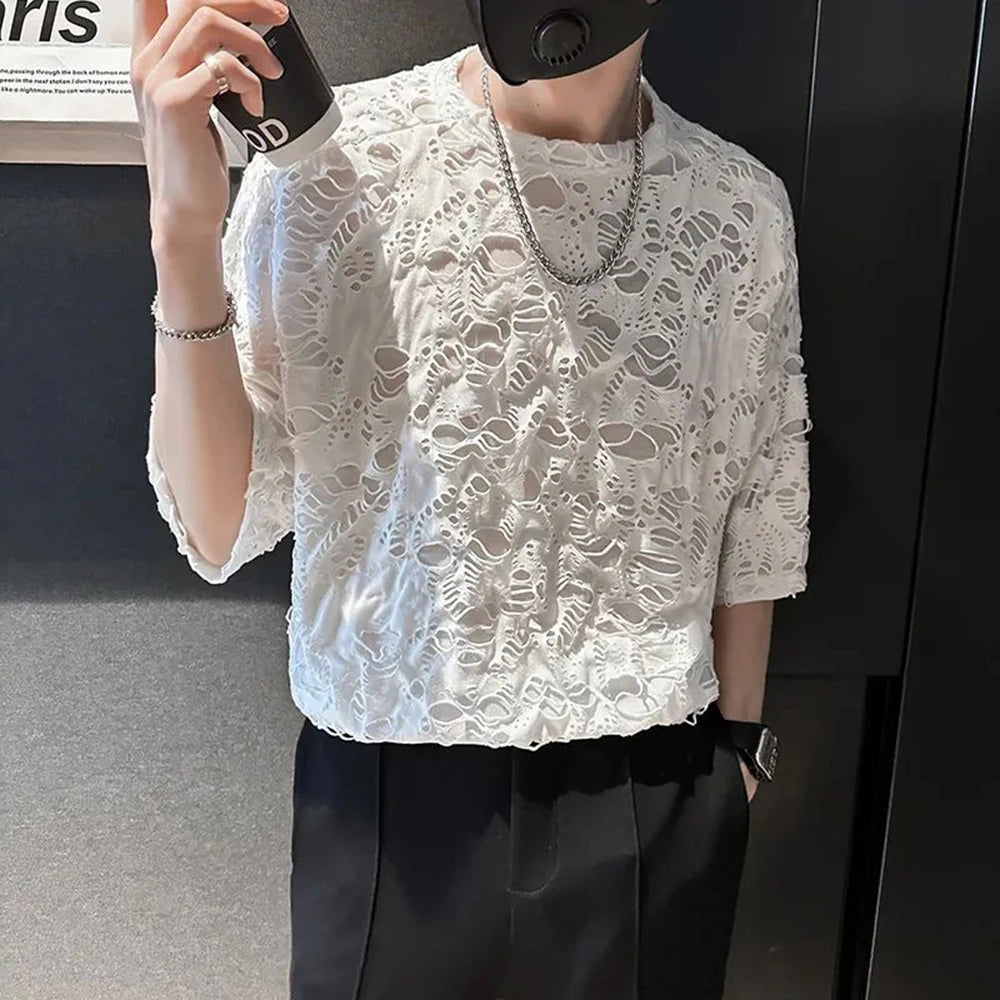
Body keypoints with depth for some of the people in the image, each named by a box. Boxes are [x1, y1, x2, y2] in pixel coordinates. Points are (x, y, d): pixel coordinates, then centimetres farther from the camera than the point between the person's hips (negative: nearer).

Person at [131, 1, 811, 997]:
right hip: (393, 796, -1)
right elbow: (219, 531, -12)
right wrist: (184, 236, -24)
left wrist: (738, 747, 10)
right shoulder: (331, 160, -11)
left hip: (658, 800, 3)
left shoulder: (743, 205, -4)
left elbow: (757, 518, 4)